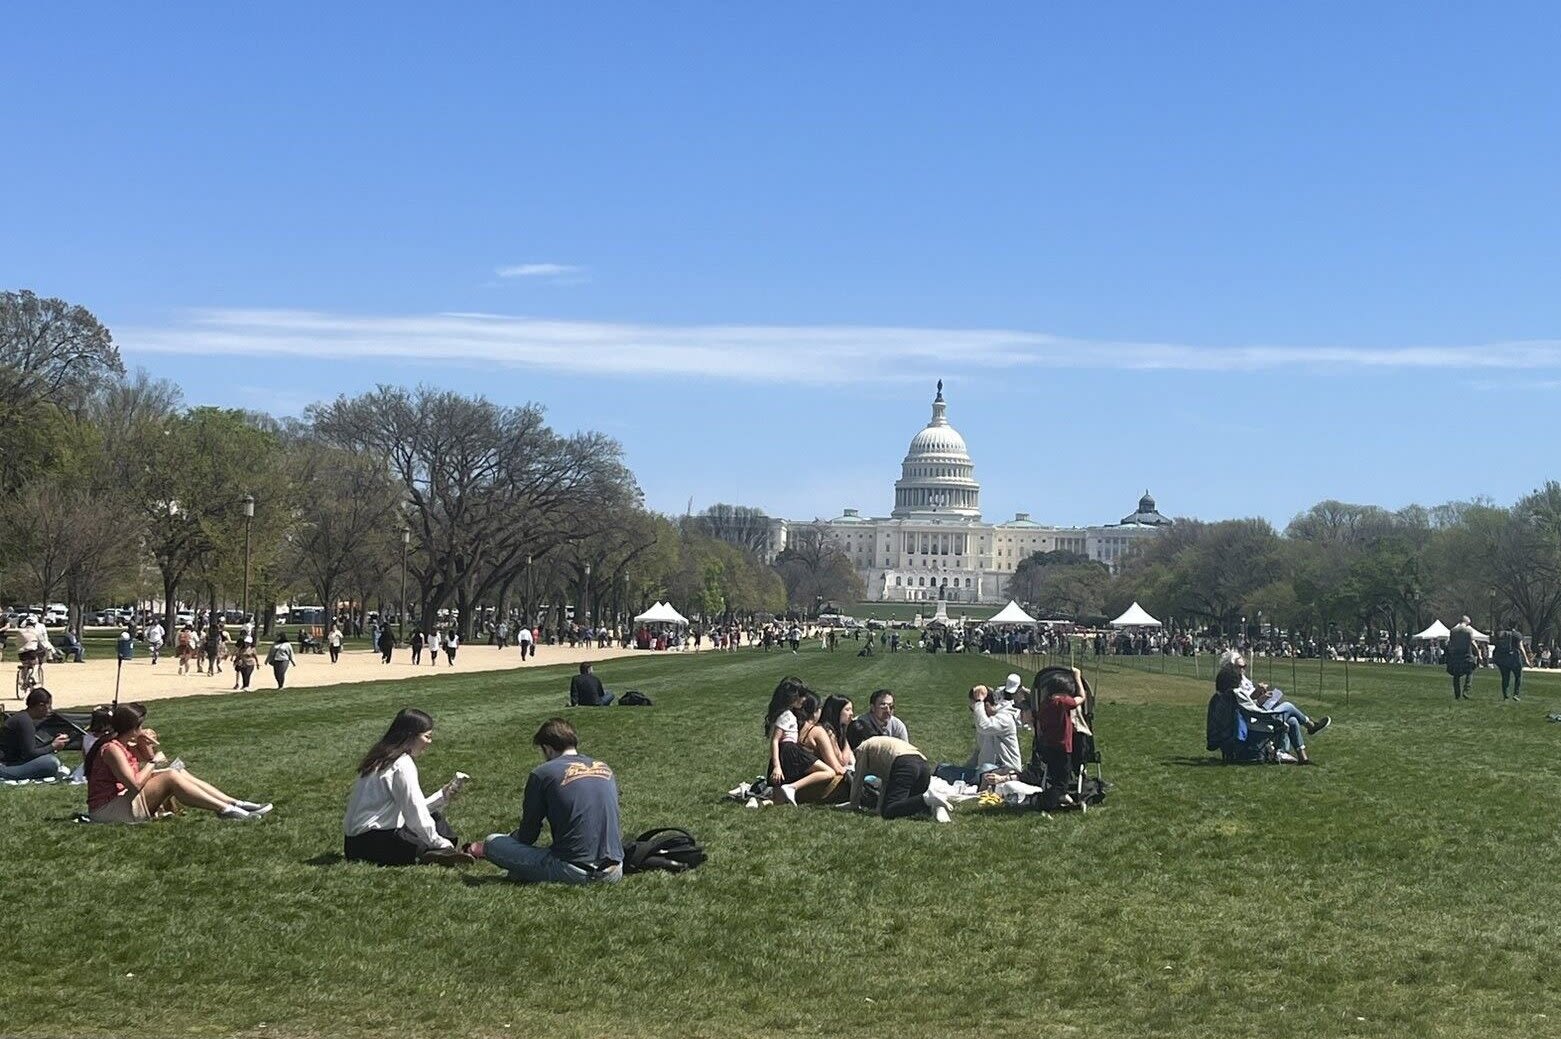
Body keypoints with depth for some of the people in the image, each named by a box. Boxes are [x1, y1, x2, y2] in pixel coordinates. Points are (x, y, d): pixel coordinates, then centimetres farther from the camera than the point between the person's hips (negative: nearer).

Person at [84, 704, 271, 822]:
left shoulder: (127, 745, 10)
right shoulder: (112, 750, -19)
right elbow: (135, 784, -27)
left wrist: (148, 748, -2)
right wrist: (152, 763, -12)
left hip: (125, 801, 10)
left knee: (180, 773, 4)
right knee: (170, 777, -21)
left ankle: (235, 804, -3)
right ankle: (226, 811, -22)